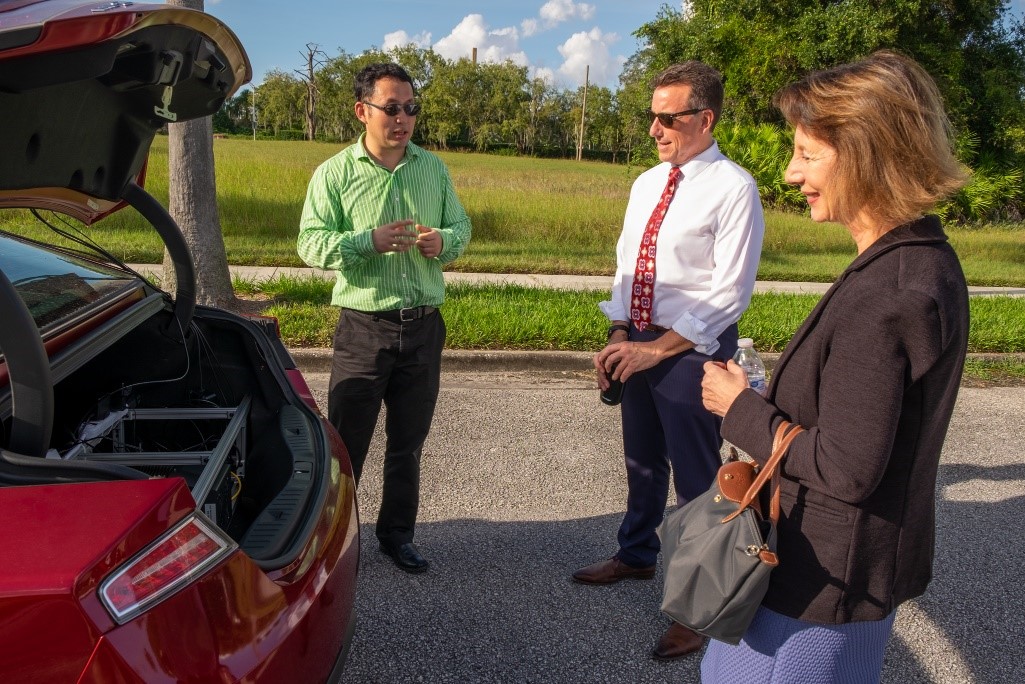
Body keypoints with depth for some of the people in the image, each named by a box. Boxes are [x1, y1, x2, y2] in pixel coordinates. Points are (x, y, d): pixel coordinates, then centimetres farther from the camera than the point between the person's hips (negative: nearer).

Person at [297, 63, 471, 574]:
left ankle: (397, 533, 31)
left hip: (424, 326, 4)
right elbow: (310, 243, -9)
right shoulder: (334, 173, -3)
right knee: (346, 443, 3)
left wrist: (444, 240, -11)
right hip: (363, 326, -3)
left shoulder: (433, 168, 8)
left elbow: (461, 226, 13)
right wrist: (369, 241, -25)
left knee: (408, 444, 14)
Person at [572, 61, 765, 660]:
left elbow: (730, 294, -18)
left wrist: (656, 349, -18)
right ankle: (637, 555, 46)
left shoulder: (733, 188, -14)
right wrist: (619, 334, 1)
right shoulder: (647, 183, 9)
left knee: (697, 477, 4)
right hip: (639, 342, 7)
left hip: (694, 349, -7)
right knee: (642, 460, 22)